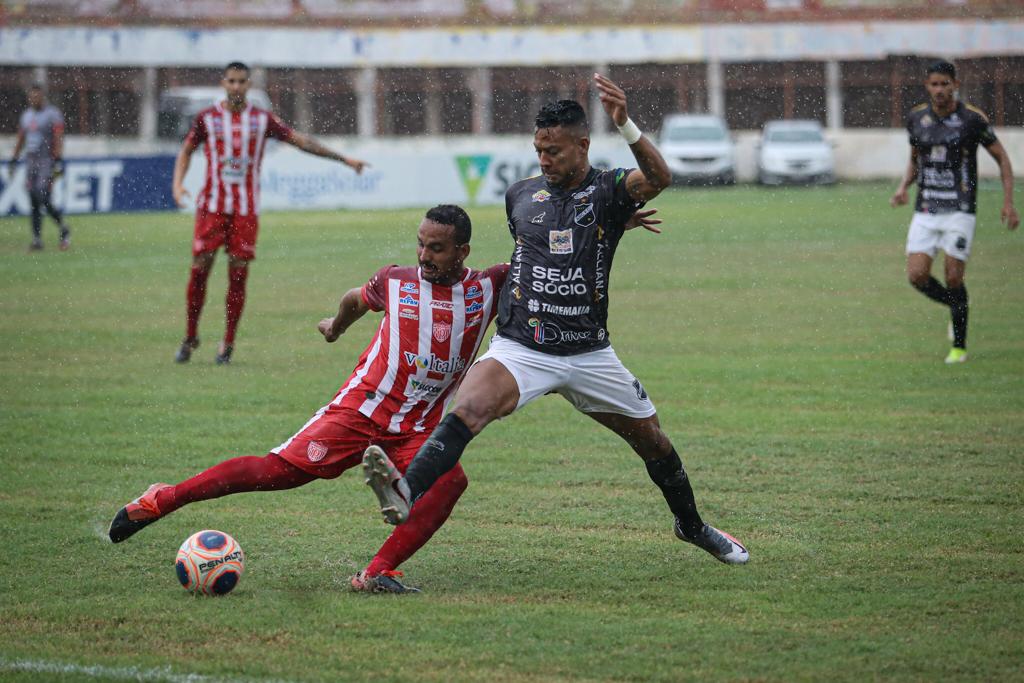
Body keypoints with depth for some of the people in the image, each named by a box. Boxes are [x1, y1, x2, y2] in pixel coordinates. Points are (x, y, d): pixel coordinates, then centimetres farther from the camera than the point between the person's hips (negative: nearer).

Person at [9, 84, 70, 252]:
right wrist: (13, 160, 16)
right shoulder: (26, 115, 14)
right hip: (31, 162, 6)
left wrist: (59, 161, -20)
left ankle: (63, 230, 5)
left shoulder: (53, 114, -6)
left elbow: (59, 139, -12)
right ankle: (37, 239, 6)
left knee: (44, 199, -14)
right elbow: (20, 139, 21)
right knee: (34, 202, 2)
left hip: (47, 161, -6)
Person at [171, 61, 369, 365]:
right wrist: (178, 183, -4)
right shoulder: (207, 118, 3)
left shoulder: (262, 119, 4)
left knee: (238, 274, -3)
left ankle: (228, 344, 7)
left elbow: (301, 140, 8)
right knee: (199, 268, -6)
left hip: (246, 208, 0)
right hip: (212, 204, 0)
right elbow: (186, 151, 13)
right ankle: (190, 338, 9)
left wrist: (343, 159, 7)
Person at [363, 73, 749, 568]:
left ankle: (692, 526, 40)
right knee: (469, 408, -29)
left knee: (651, 437, 12)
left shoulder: (608, 191, -3)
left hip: (589, 354, 0)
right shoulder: (519, 196, 8)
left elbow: (659, 178, -27)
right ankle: (407, 495, -50)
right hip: (521, 350, 0)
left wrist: (625, 126, -42)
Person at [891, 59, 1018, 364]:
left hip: (959, 210, -4)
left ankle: (959, 346, 10)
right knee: (917, 276, -8)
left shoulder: (973, 118, -8)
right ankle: (954, 307, 23)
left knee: (953, 278, -7)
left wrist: (1008, 202, -6)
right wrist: (904, 186, 2)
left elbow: (1002, 158, 2)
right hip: (925, 210, 4)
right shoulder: (917, 118, 4)